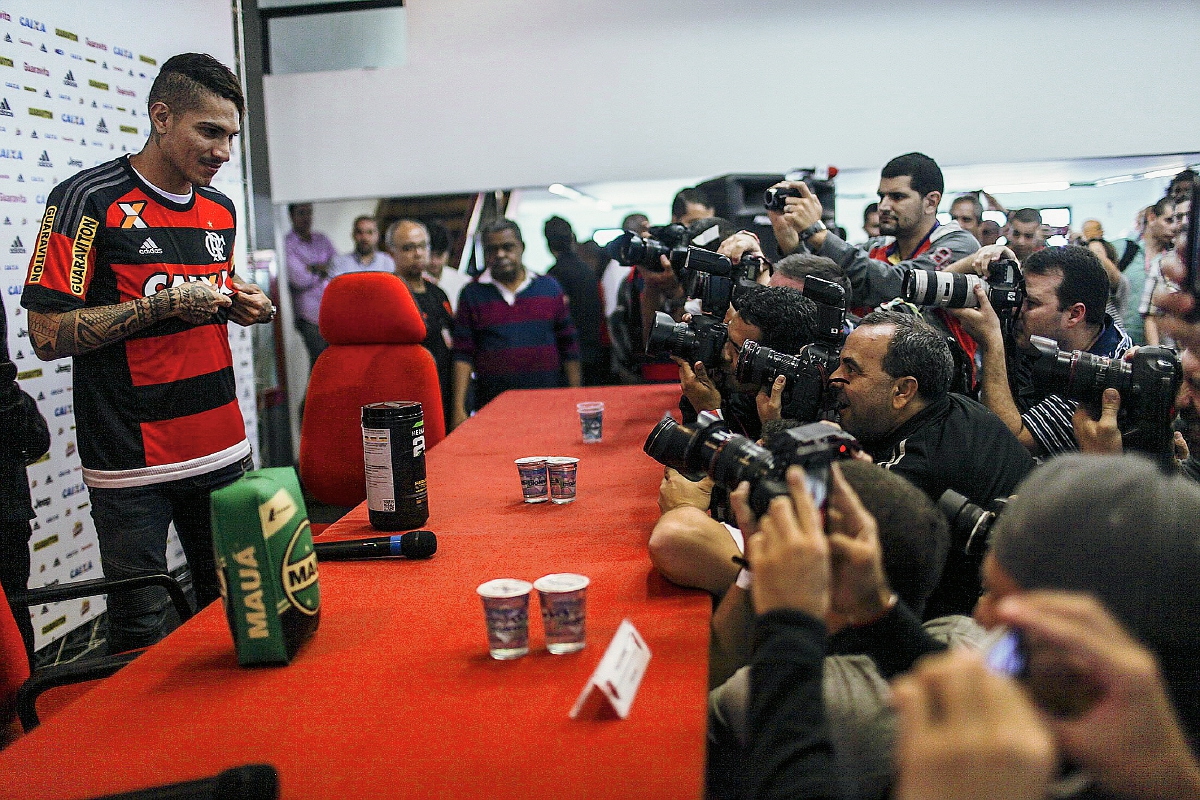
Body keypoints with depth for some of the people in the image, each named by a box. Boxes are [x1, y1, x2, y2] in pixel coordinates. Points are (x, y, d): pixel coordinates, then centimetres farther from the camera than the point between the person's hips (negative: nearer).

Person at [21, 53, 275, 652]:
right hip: (132, 466, -6)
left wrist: (237, 305, 2)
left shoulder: (220, 209, 11)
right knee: (140, 633, 1)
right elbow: (48, 335, -13)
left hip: (223, 452, 6)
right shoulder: (89, 201, -9)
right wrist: (166, 302, -19)